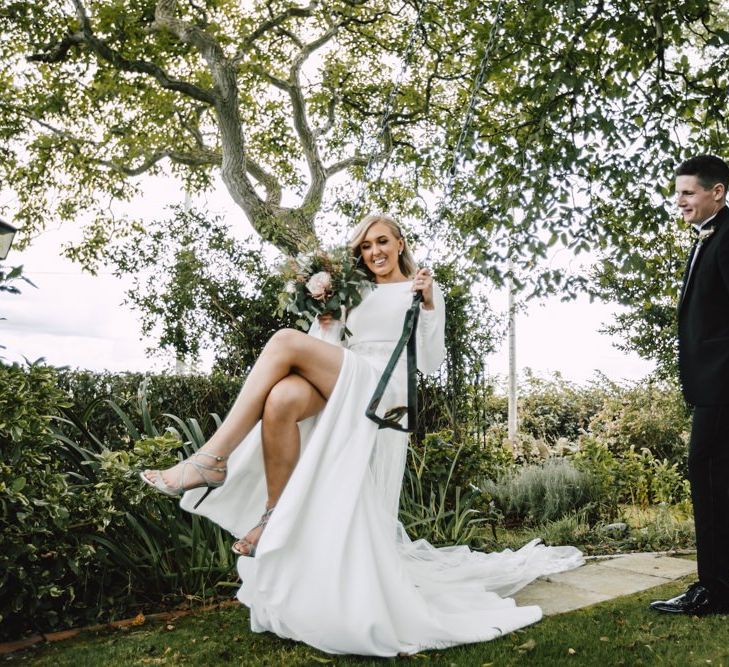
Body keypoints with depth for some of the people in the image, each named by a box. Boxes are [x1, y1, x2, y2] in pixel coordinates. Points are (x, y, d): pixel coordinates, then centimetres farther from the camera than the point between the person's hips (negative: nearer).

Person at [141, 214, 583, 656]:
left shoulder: (422, 290, 16)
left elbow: (429, 363, 6)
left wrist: (428, 305, -5)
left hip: (378, 391, -5)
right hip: (339, 391, 5)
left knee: (286, 341, -27)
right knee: (282, 400, -32)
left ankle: (213, 459, -28)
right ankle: (275, 517, -20)